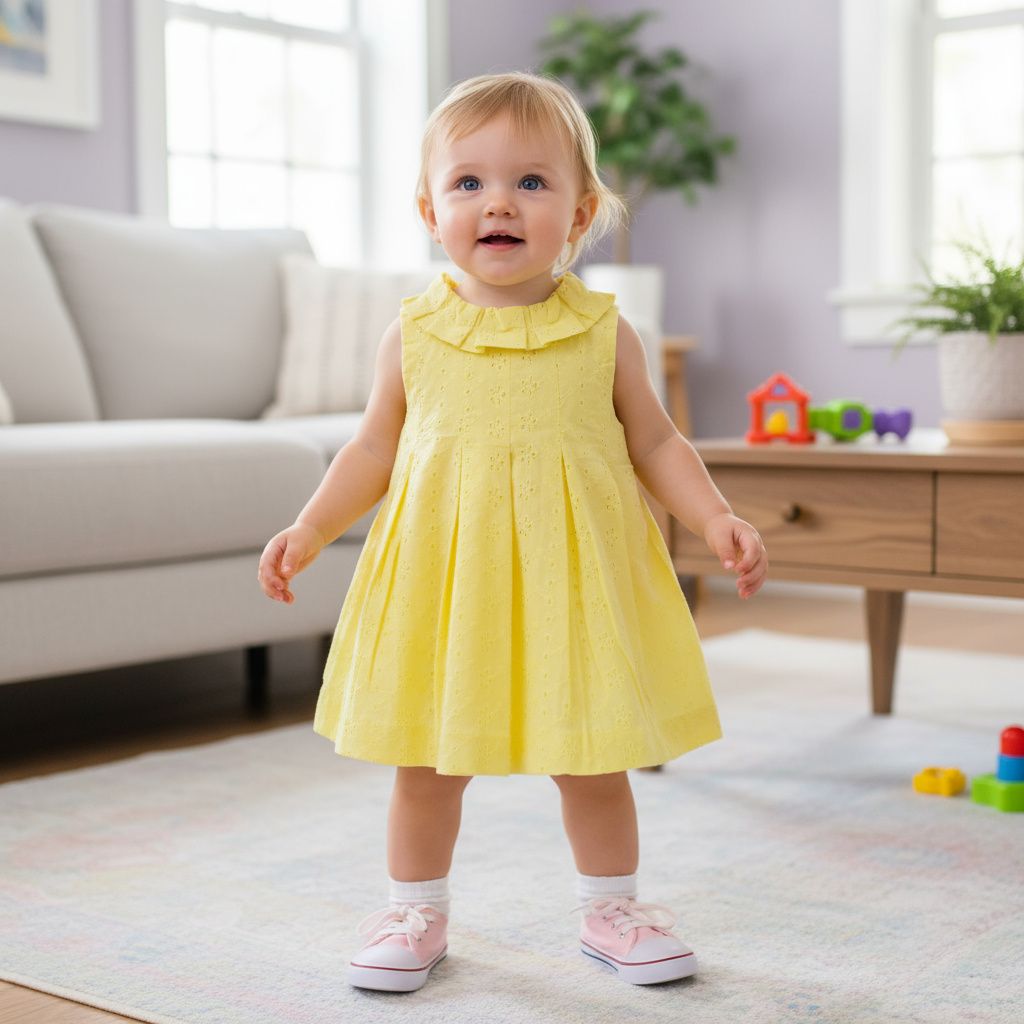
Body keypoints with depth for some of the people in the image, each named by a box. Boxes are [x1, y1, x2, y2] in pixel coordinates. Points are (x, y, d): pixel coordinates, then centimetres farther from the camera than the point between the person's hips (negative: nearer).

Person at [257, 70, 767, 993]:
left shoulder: (604, 334, -1)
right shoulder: (414, 336, -1)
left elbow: (655, 444, 6)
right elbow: (374, 450, 9)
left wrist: (718, 520, -6)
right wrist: (310, 529, 2)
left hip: (571, 581, 0)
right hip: (442, 580, 1)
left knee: (593, 762, 9)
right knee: (428, 764, 9)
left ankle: (611, 908, 30)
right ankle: (417, 913, 29)